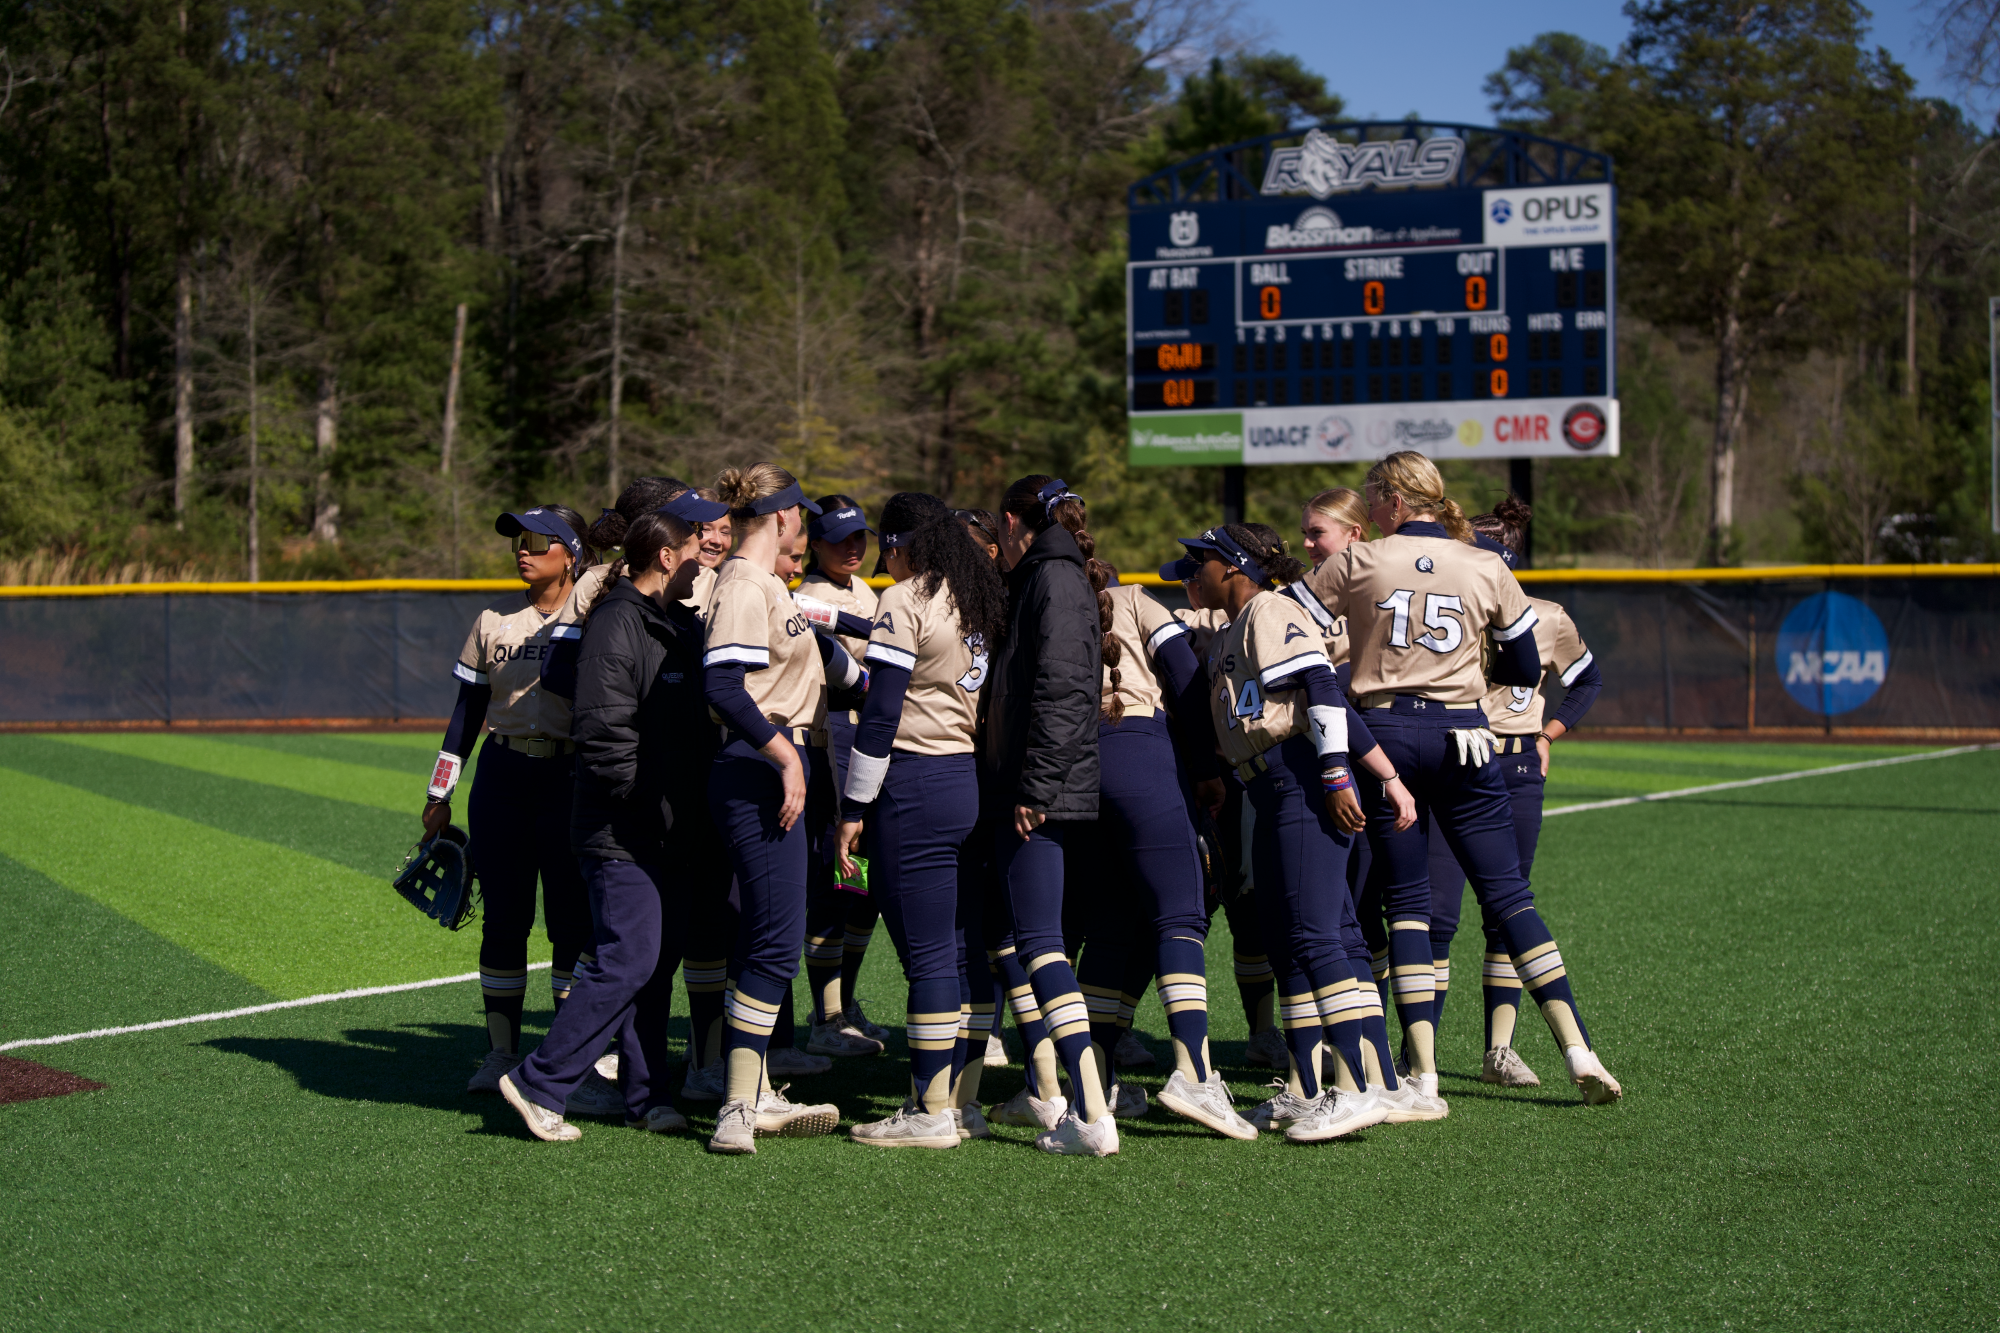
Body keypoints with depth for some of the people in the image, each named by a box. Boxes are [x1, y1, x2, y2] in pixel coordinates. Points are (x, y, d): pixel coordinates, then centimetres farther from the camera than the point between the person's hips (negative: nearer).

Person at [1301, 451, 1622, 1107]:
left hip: (1383, 734, -1)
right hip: (1461, 737, 1)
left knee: (1407, 901, 4)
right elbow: (1526, 668, 10)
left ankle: (1422, 1070, -3)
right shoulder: (1488, 568, 5)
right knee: (1509, 896, 5)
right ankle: (1577, 1047, -3)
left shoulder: (1357, 564, 0)